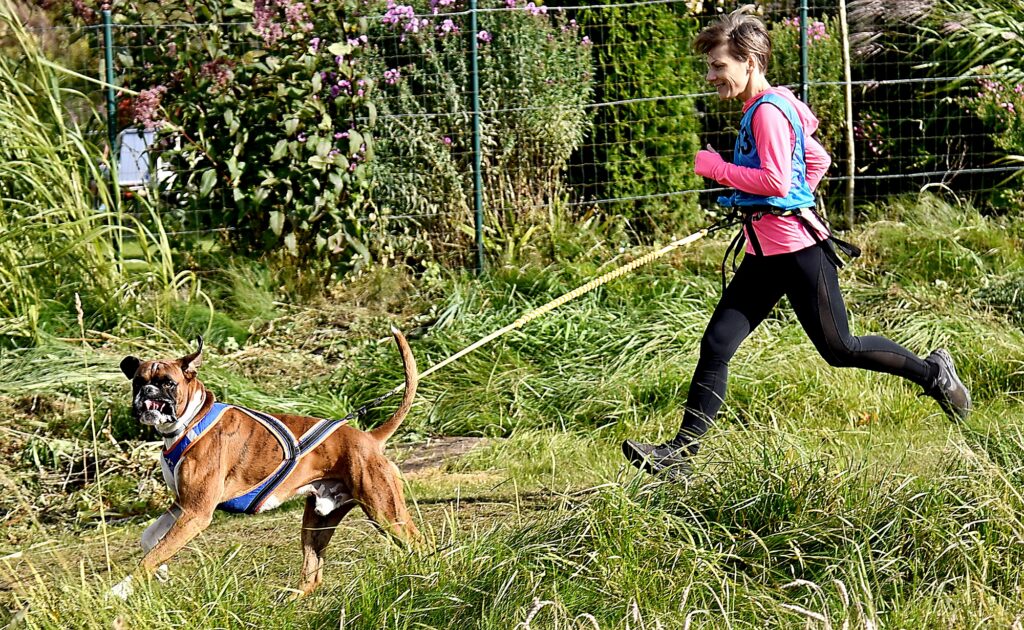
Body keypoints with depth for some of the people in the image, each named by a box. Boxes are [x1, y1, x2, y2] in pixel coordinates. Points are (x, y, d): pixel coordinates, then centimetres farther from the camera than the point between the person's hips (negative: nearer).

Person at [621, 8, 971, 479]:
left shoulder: (768, 110, -15)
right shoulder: (762, 109, 15)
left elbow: (776, 181, -24)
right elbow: (819, 159, 25)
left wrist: (716, 167, -15)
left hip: (796, 249, -10)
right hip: (764, 253, 10)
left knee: (838, 349, 2)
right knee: (716, 345, 0)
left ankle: (932, 373, 23)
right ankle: (680, 455, -3)